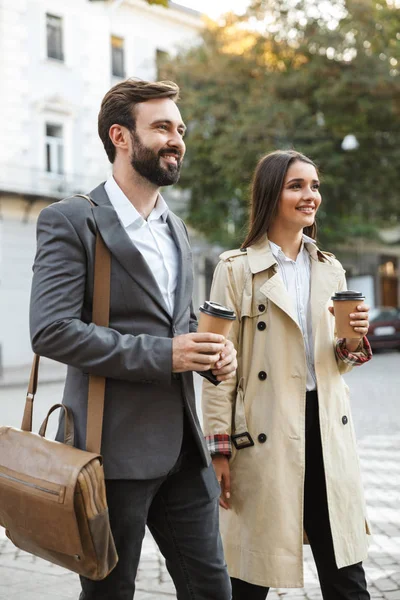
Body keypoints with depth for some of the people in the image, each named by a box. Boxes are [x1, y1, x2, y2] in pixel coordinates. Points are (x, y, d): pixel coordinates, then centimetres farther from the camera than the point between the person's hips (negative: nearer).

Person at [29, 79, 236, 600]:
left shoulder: (175, 228, 16)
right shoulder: (70, 220, -8)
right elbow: (51, 331, -18)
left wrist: (213, 353, 2)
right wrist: (161, 355, -20)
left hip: (184, 445, 7)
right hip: (116, 447, -7)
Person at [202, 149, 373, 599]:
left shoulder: (331, 270, 11)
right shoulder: (237, 269, -4)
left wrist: (352, 342, -4)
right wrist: (220, 449, -9)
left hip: (326, 430, 5)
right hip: (265, 439, -4)